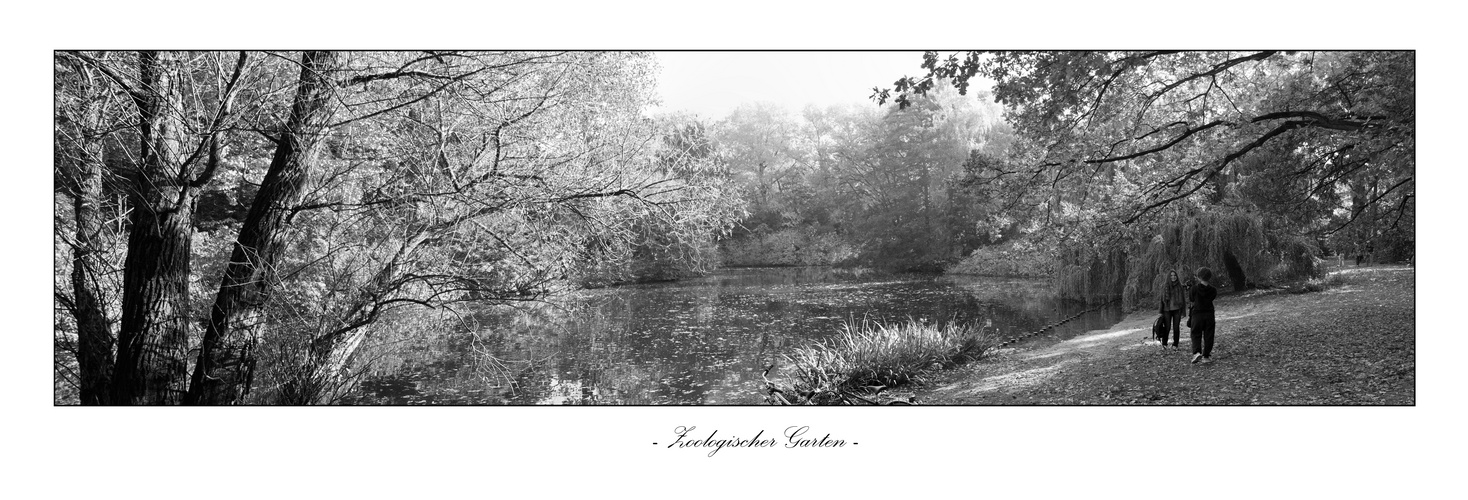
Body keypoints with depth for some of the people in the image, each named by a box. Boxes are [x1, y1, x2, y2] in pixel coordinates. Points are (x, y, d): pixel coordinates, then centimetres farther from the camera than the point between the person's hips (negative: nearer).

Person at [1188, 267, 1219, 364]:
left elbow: (1191, 301, 0)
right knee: (1208, 336, 9)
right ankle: (1206, 356, 9)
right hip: (1209, 314, 2)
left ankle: (1197, 352, -15)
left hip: (1197, 314, -2)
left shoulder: (1195, 288, -9)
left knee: (1196, 334, 6)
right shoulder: (1213, 289, -2)